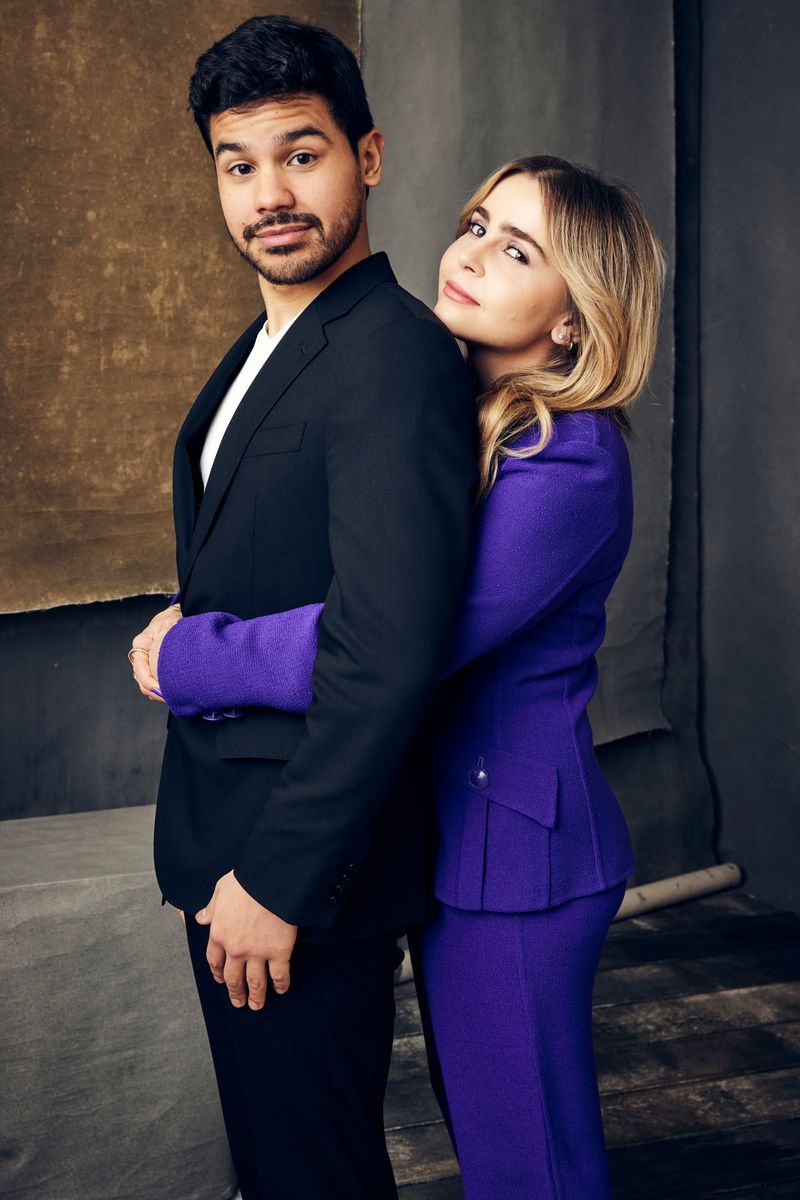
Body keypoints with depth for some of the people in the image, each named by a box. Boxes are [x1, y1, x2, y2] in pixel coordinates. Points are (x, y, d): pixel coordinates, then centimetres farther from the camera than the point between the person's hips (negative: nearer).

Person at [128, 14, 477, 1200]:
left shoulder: (396, 359, -21)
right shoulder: (264, 347, 11)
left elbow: (391, 655, -27)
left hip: (305, 857, -9)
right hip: (223, 837, 9)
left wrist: (279, 880, -22)